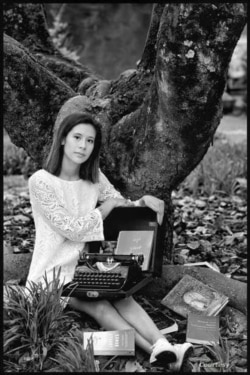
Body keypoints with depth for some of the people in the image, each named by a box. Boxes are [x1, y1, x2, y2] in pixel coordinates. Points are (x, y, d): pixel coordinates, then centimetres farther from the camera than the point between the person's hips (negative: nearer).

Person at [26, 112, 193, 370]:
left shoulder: (94, 177, 8)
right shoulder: (41, 181, -12)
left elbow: (124, 210, 11)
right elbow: (72, 229, -16)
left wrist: (144, 200, -11)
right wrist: (108, 204, -9)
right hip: (54, 272, -5)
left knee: (120, 295, -26)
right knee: (98, 305, -31)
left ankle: (163, 347, -46)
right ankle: (156, 351, -45)